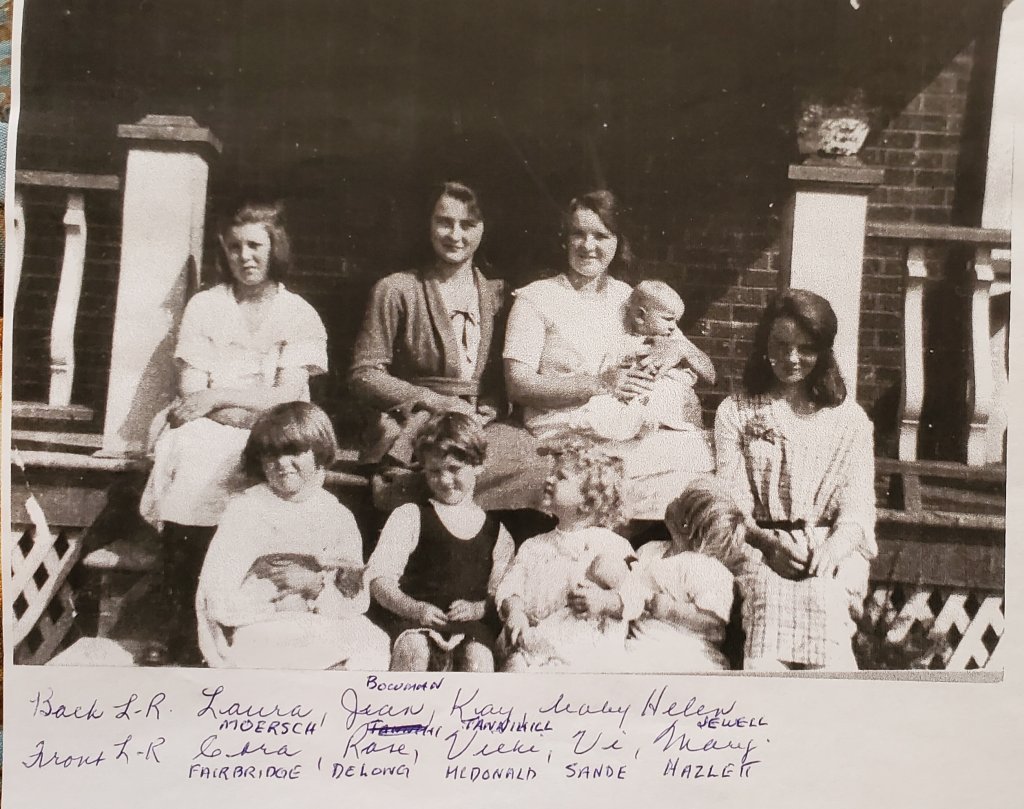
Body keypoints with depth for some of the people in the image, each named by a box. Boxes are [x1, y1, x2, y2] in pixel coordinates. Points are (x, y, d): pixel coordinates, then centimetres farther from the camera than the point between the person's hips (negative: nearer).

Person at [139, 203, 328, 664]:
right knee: (185, 450, -33)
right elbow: (189, 390, 2)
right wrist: (245, 411, -14)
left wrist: (217, 397, -11)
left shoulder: (299, 315, 9)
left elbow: (287, 397, -4)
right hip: (210, 432, 1)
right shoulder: (205, 306, 14)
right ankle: (184, 635, -29)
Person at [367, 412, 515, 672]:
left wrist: (478, 608, -9)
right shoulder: (409, 517, 12)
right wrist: (415, 608, -15)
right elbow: (379, 579, 3)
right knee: (413, 652, -34)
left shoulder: (495, 532, 20)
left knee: (478, 658, -31)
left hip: (471, 622, 2)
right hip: (414, 618, -1)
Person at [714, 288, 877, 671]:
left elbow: (858, 504, 6)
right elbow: (730, 501, 6)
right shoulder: (735, 412, 16)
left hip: (831, 549, 1)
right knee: (770, 597, -34)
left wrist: (835, 546, -17)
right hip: (760, 547, 0)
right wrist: (769, 540, -15)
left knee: (823, 598, -33)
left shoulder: (850, 418, 17)